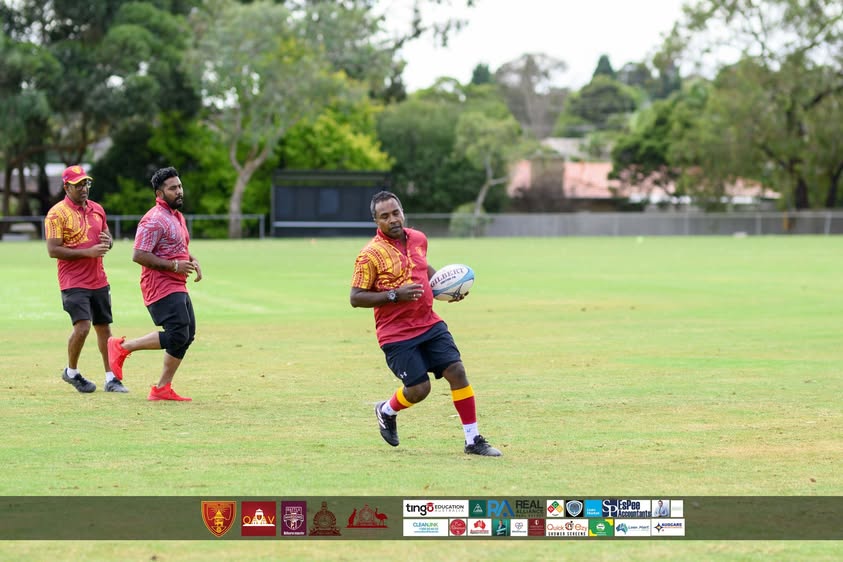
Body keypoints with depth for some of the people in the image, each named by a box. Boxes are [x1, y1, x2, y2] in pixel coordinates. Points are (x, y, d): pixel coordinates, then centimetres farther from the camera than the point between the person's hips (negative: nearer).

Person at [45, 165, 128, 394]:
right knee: (82, 326, -16)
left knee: (104, 328, 8)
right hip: (73, 283, -6)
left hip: (99, 281, 6)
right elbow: (53, 250, -15)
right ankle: (71, 372, 7)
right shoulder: (57, 214, -9)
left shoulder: (97, 209, 11)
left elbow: (107, 240, 23)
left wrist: (107, 242, -3)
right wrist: (88, 252, -21)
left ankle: (111, 379, 15)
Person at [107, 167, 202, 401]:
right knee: (177, 336, -17)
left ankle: (162, 388, 16)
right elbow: (139, 256, -23)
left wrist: (192, 260, 11)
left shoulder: (177, 216, 17)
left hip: (178, 287, 10)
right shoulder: (154, 220, -16)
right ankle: (122, 347, -3)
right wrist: (174, 265, -22)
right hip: (161, 287, -10)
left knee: (187, 336, 9)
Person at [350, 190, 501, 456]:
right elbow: (356, 298, -14)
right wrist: (394, 295, -24)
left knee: (457, 372, -7)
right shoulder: (370, 255, -14)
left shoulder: (418, 239, 6)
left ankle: (473, 440, 1)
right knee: (419, 388, -8)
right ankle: (386, 412, 27)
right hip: (396, 334, -5)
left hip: (430, 324, 5)